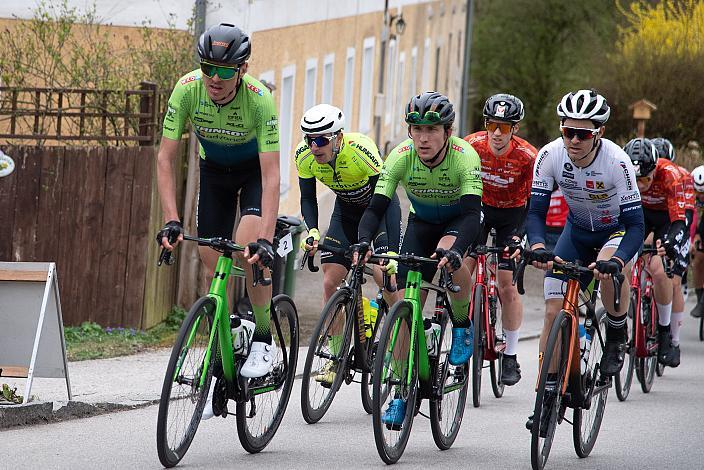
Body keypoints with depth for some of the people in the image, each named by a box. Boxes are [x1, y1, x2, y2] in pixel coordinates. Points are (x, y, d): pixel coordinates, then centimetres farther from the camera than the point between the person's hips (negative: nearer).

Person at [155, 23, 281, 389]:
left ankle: (264, 341, -8)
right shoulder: (188, 89, -28)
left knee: (248, 247, -26)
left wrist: (265, 240, -46)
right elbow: (165, 158, -24)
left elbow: (271, 176, -37)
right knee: (212, 262, -2)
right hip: (214, 170, 3)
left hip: (254, 170, -3)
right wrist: (171, 221, -33)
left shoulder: (259, 99, -35)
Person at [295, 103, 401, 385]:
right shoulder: (304, 155, -23)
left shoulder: (360, 150, -36)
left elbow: (387, 200, -36)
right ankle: (335, 356, 1)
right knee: (330, 282, -7)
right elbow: (308, 198, -8)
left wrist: (392, 252, -44)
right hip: (346, 210, 4)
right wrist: (312, 231, -27)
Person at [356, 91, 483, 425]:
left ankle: (463, 326, -10)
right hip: (421, 222, 3)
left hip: (459, 220, -3)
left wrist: (455, 248, -60)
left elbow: (472, 212, -41)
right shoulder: (401, 157, -26)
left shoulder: (465, 157, -33)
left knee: (448, 254, -37)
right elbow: (376, 207, -28)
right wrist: (363, 241, -48)